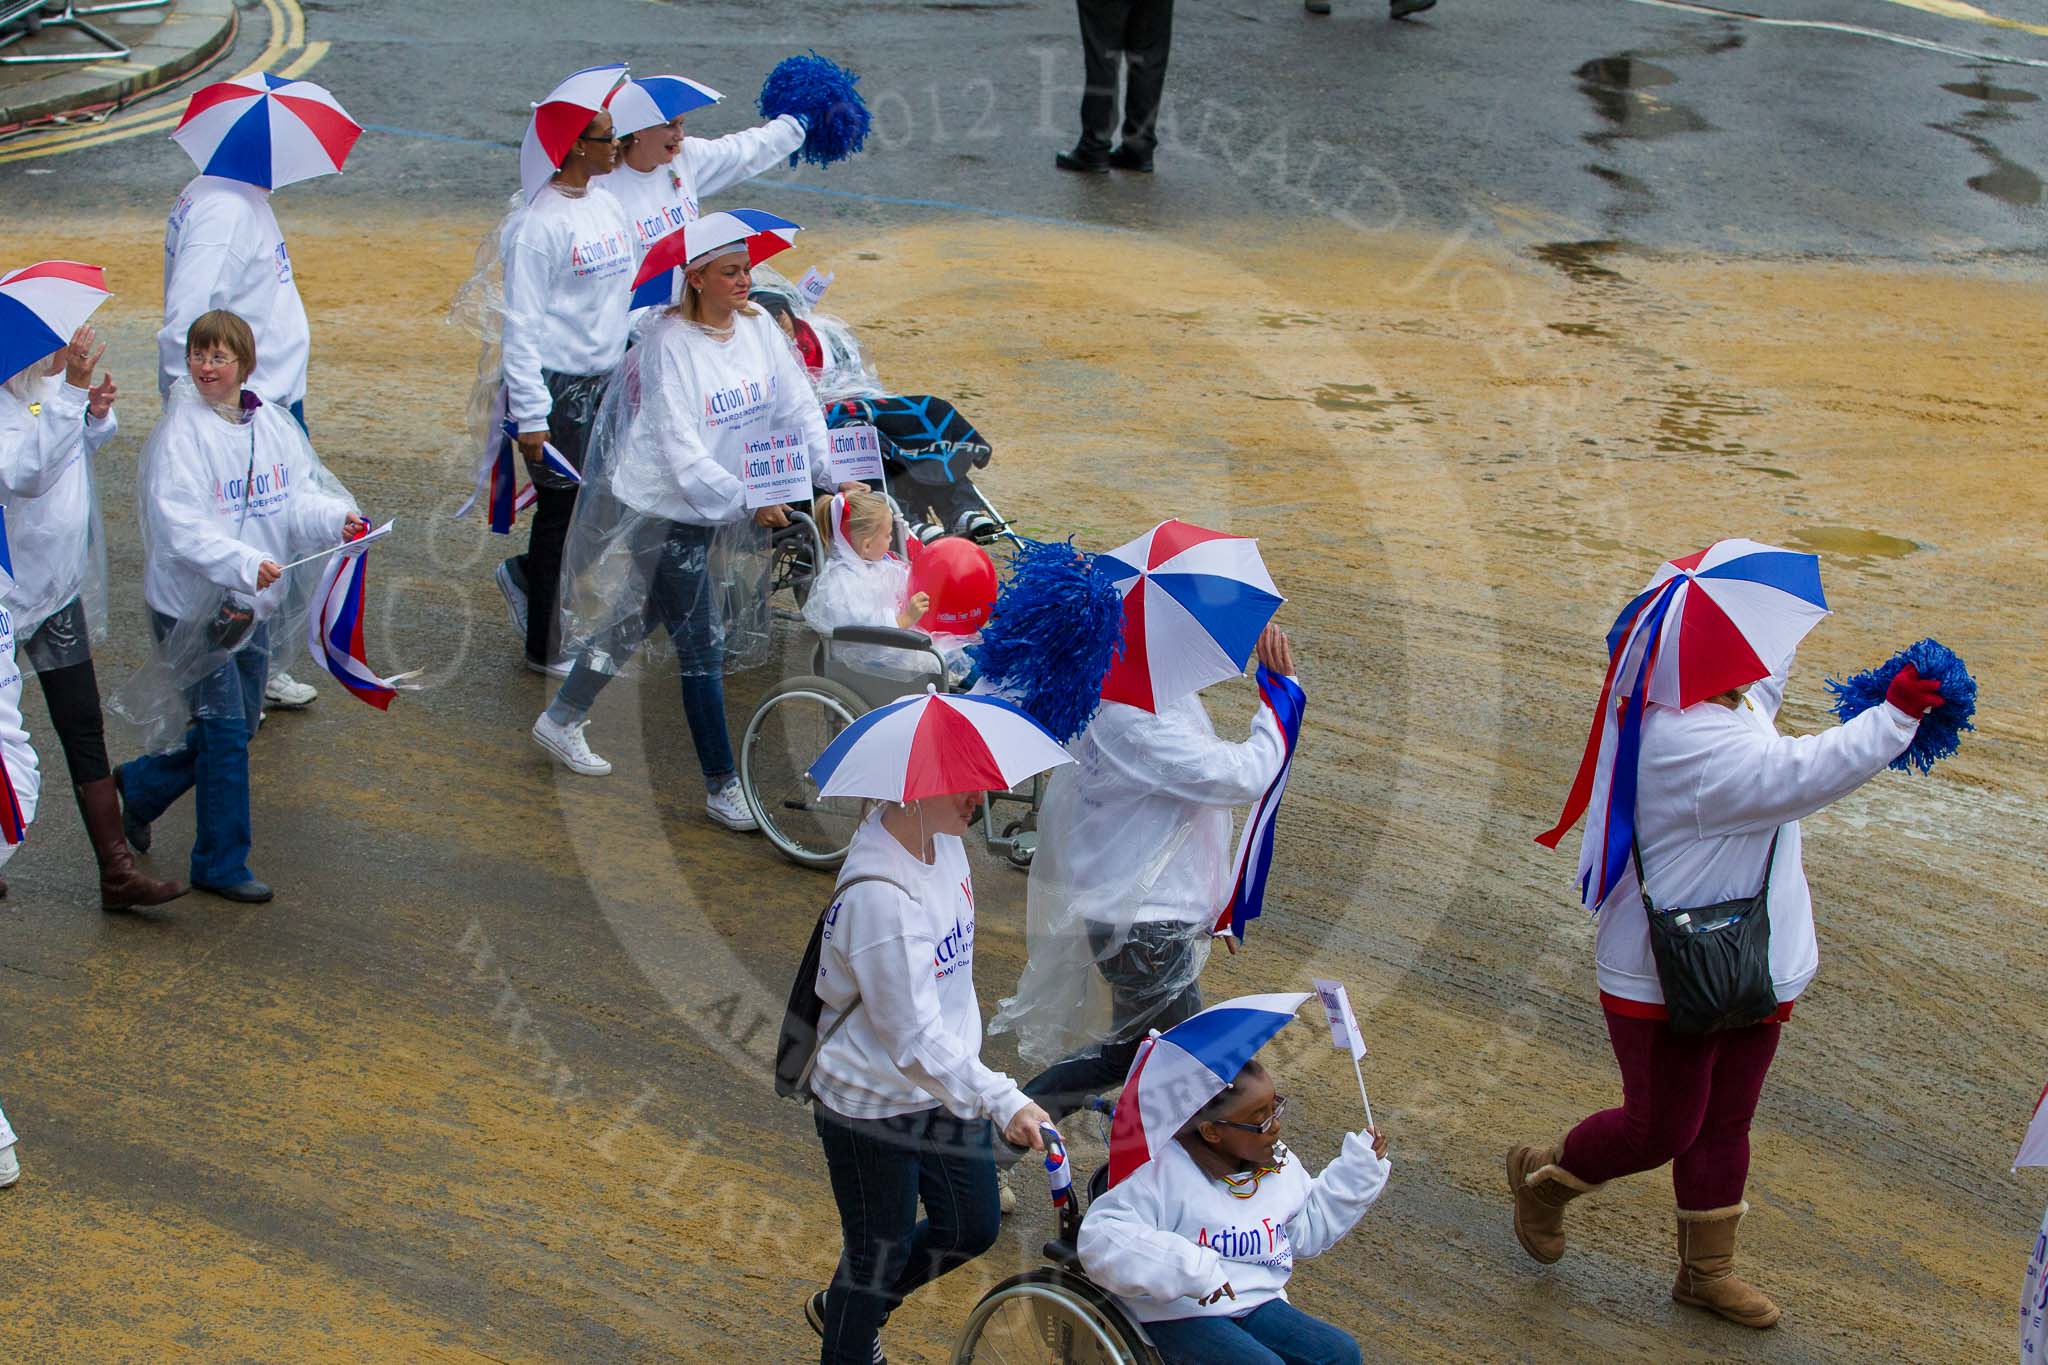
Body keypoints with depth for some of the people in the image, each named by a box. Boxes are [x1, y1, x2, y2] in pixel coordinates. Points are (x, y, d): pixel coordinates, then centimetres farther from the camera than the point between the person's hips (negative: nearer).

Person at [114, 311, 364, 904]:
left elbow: (300, 499, 2)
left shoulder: (275, 424, 3)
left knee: (239, 727, 17)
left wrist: (336, 519, -20)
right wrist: (245, 563, -36)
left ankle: (140, 784, 40)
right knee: (225, 732, -5)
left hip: (252, 605, 7)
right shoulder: (180, 433, -15)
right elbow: (179, 524, -23)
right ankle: (221, 864, 8)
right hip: (190, 608, -6)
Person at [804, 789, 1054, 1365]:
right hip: (873, 1108, -9)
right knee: (880, 1254, 8)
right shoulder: (878, 896, -33)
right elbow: (914, 1038, -33)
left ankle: (839, 1307, 43)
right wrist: (1003, 1101, -40)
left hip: (946, 1088, 9)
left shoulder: (942, 839, -5)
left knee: (972, 1229, 20)